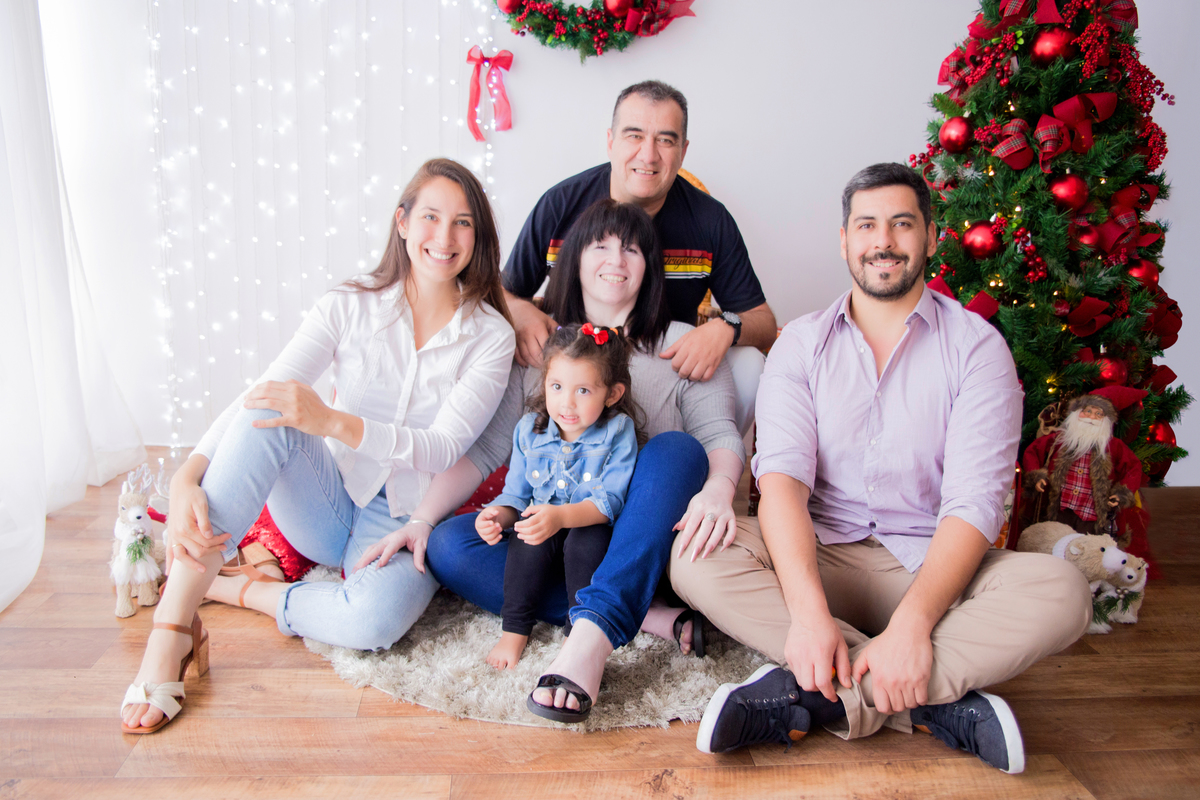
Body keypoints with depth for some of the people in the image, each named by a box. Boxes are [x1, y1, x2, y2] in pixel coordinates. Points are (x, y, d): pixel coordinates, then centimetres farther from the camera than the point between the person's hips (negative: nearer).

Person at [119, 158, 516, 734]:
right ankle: (170, 632, -29)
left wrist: (331, 421, -32)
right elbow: (253, 400, -11)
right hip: (327, 506, 2)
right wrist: (187, 477, -30)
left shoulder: (492, 336, -5)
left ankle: (234, 589, -8)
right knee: (266, 414, -30)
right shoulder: (350, 305, -2)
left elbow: (443, 449, -17)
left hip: (403, 523, -1)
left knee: (374, 621, -36)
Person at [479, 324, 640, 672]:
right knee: (527, 542, -30)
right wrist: (499, 514, -19)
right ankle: (515, 630, -14)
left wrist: (561, 516, -38)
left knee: (587, 539, -34)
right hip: (540, 533, 3)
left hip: (593, 532, -2)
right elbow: (516, 493, 4)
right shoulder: (529, 429, 0)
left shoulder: (618, 431, -12)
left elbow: (610, 500, -21)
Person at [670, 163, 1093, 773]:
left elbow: (973, 502, -11)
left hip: (932, 564, 0)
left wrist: (912, 624, -28)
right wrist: (809, 612, -29)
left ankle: (802, 699, -30)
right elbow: (782, 476, -12)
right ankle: (931, 704, -28)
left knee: (1062, 592, -29)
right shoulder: (801, 344, 3)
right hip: (819, 560, 1)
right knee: (694, 557, -26)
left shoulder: (976, 345, 0)